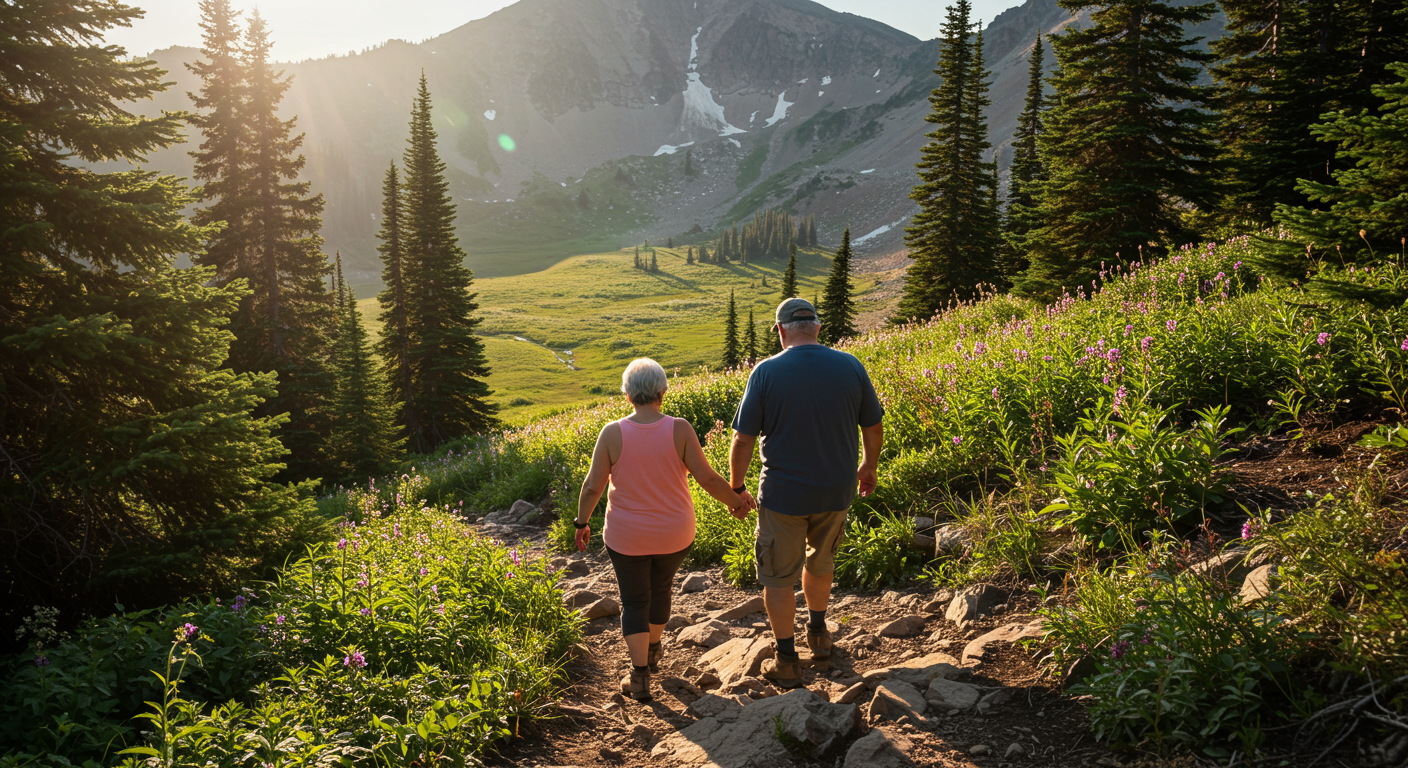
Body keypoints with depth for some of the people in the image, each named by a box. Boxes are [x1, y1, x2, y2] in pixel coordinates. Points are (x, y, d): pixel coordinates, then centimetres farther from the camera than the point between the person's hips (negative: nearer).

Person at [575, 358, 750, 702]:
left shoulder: (612, 433, -15)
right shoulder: (679, 429, -16)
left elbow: (592, 486, -10)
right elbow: (707, 478, -13)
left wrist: (582, 522, 6)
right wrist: (735, 500, 5)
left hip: (627, 537, -1)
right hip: (674, 535, 2)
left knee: (634, 601, 14)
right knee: (659, 588, 26)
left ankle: (640, 676, 11)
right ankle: (652, 652, 44)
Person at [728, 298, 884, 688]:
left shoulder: (766, 372, -14)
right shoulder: (850, 366, -5)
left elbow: (743, 440, -12)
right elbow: (873, 428, 5)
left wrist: (736, 487, 2)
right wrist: (868, 467, 23)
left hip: (782, 494, -4)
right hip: (835, 491, 4)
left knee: (778, 576, 12)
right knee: (820, 561, 28)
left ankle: (786, 661, 22)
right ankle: (818, 634, 44)